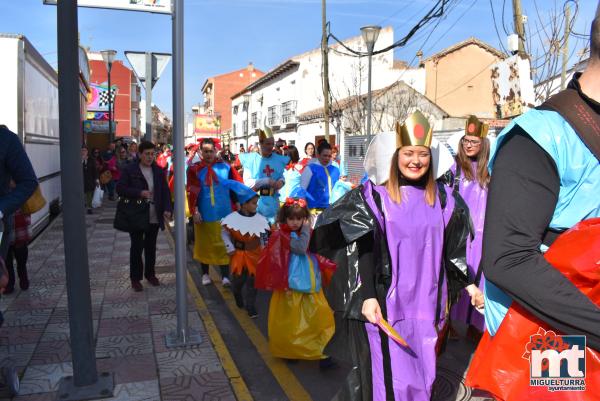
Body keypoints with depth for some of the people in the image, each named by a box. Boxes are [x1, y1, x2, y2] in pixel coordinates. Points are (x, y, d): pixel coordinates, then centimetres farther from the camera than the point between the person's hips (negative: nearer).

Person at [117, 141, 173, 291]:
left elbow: (165, 191, 5)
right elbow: (120, 189, -8)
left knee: (151, 247, 14)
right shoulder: (129, 170, -5)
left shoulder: (159, 171, 6)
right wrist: (139, 193, -20)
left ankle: (150, 274, 29)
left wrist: (167, 208, -9)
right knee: (137, 247, 3)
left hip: (154, 217, 3)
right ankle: (135, 278, 16)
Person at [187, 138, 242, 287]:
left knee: (223, 245, 2)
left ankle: (225, 276, 8)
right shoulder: (194, 169, -2)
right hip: (204, 214, 0)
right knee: (204, 244, 13)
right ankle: (205, 274, 28)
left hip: (223, 214, 0)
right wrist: (194, 210, -13)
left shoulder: (225, 167, 0)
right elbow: (192, 191, -6)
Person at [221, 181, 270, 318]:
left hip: (254, 254, 1)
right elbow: (224, 232, -1)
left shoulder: (260, 219, -6)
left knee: (252, 281, 5)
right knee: (237, 280, 10)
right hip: (238, 254, -1)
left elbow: (263, 237, 6)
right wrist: (230, 248, -5)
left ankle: (250, 307, 17)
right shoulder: (233, 218, -14)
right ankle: (238, 299, 42)